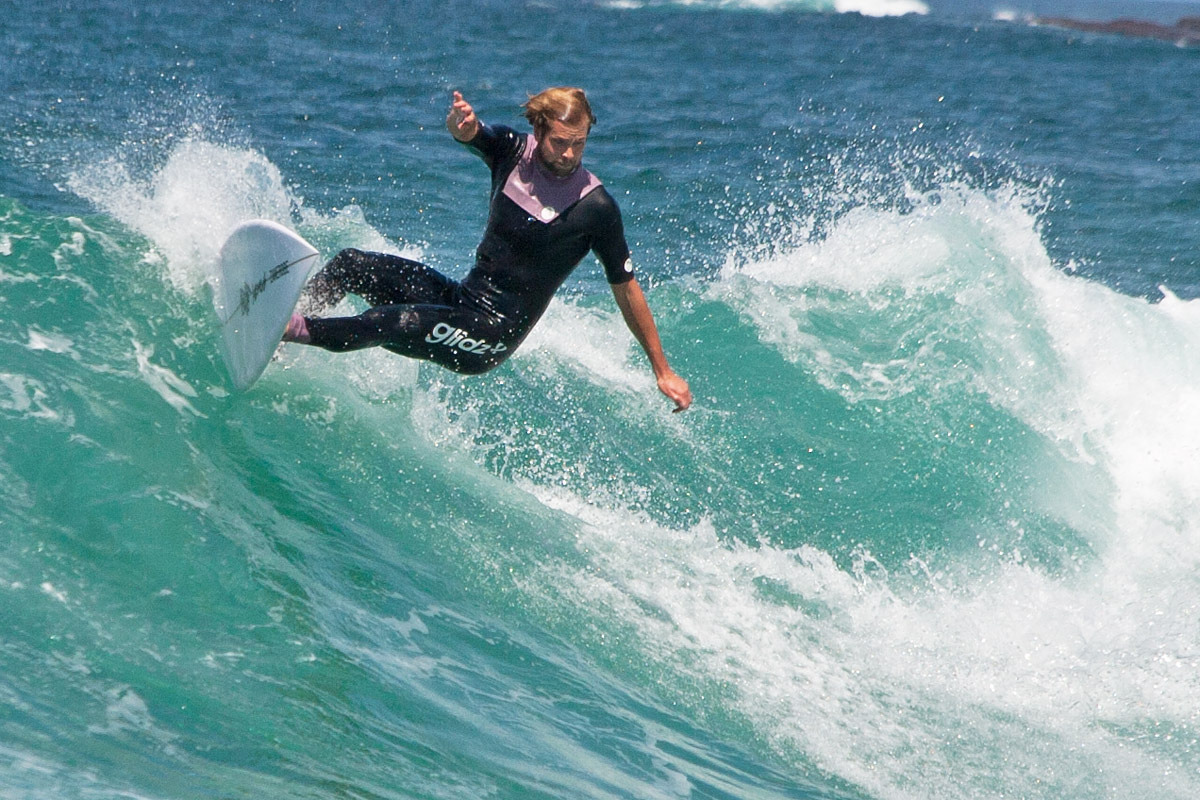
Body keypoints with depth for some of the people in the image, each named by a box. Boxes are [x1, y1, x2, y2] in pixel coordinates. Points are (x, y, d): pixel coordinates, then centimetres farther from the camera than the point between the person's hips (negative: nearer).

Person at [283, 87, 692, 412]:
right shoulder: (514, 151, -4)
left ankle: (296, 331, -20)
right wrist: (460, 121, -52)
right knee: (350, 265, -4)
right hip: (461, 298, 6)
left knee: (400, 322, -29)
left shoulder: (596, 208, -15)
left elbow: (627, 289, -7)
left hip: (494, 334, -6)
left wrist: (662, 370, -4)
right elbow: (466, 131, -24)